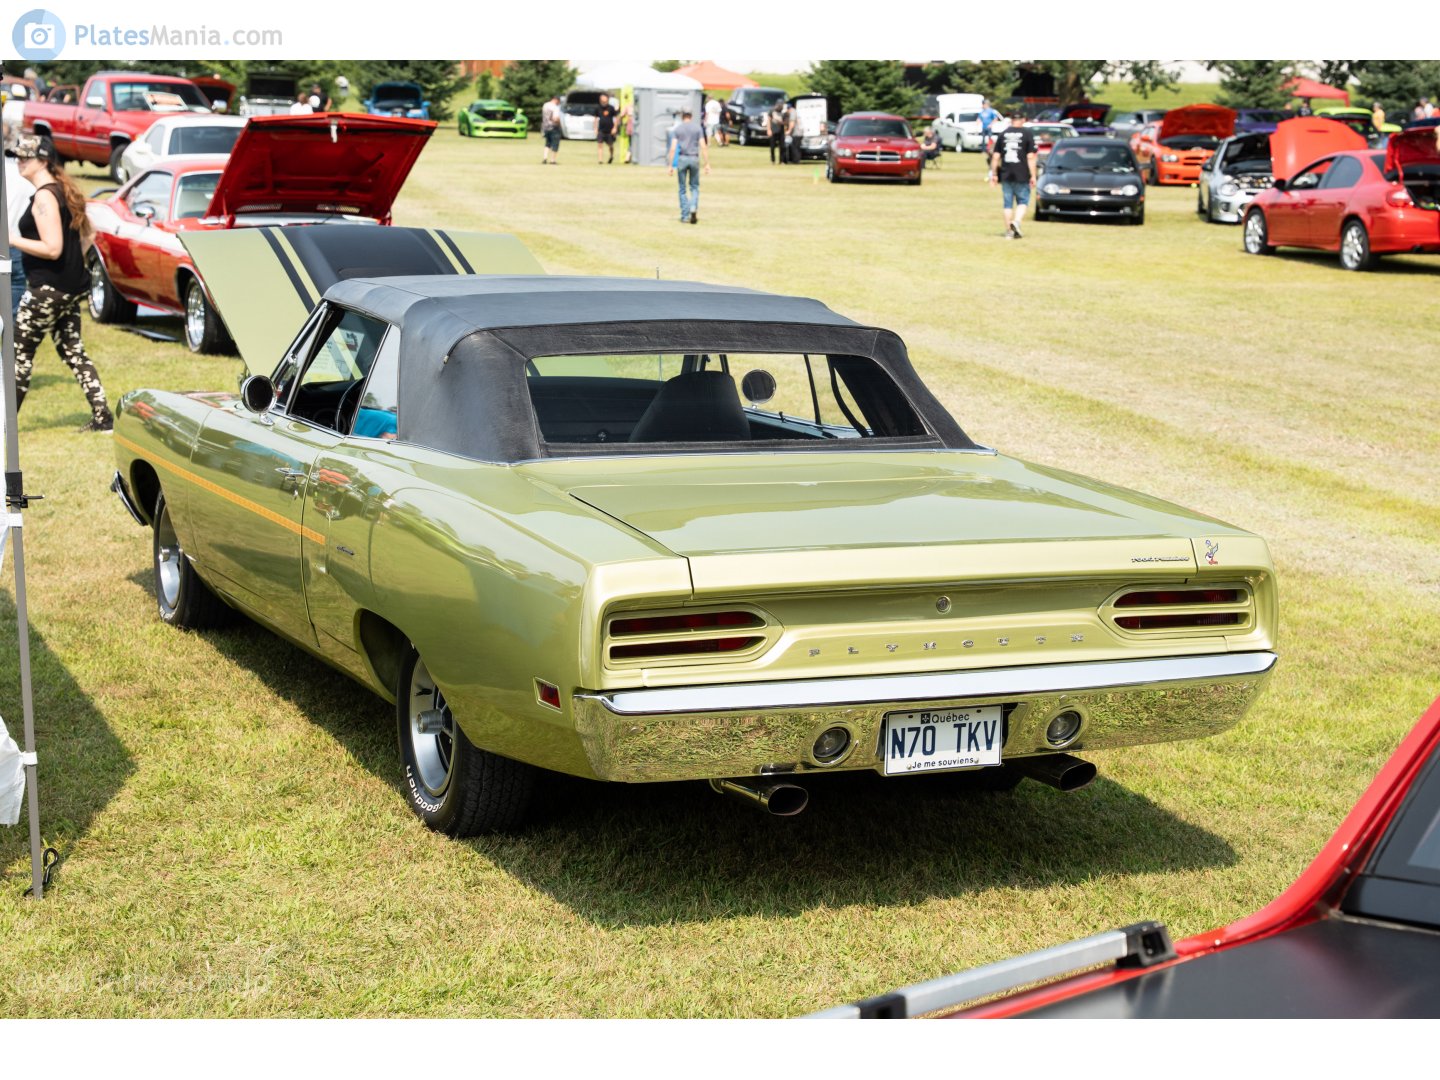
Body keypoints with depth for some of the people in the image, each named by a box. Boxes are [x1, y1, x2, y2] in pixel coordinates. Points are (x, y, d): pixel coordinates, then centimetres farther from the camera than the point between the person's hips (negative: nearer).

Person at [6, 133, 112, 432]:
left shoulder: (44, 196, -16)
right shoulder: (65, 190, 12)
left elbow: (52, 248, -22)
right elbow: (88, 234, 21)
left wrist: (12, 239, -16)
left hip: (47, 289, -9)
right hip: (72, 287, 9)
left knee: (20, 353, -1)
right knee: (73, 351, 12)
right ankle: (103, 417, 8)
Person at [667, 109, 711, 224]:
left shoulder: (677, 129, 3)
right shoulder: (697, 128, 5)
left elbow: (673, 148, -4)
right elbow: (703, 147, -2)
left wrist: (671, 165, -3)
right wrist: (707, 164, 0)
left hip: (682, 159, -1)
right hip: (694, 159, 1)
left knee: (682, 189, 8)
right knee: (695, 187, 12)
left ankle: (685, 216, 7)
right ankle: (693, 208, -12)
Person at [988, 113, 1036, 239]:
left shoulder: (1002, 134, 6)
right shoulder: (1027, 134, -2)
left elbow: (995, 156, 5)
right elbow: (1030, 157, -6)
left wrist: (994, 174, 12)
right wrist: (1033, 176, -3)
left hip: (1005, 175, 3)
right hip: (1022, 175, -2)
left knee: (1008, 204, 9)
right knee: (1022, 201, 9)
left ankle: (1009, 231, 10)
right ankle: (1016, 221, -16)